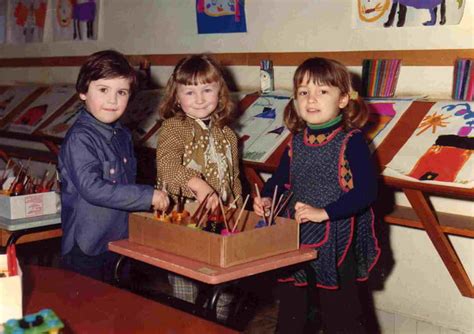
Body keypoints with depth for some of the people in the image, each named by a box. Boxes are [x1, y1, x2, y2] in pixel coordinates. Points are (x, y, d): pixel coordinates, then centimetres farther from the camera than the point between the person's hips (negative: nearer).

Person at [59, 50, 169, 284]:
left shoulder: (122, 135, 8)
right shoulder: (80, 138, -18)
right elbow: (92, 189, -27)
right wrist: (148, 196, -25)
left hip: (122, 243, 8)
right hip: (86, 250, -8)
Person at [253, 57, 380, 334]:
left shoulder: (351, 140, -14)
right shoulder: (298, 140, 4)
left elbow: (367, 191, -20)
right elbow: (281, 177, 19)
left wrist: (324, 212, -25)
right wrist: (267, 198, 0)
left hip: (335, 245, -6)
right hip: (295, 239, 6)